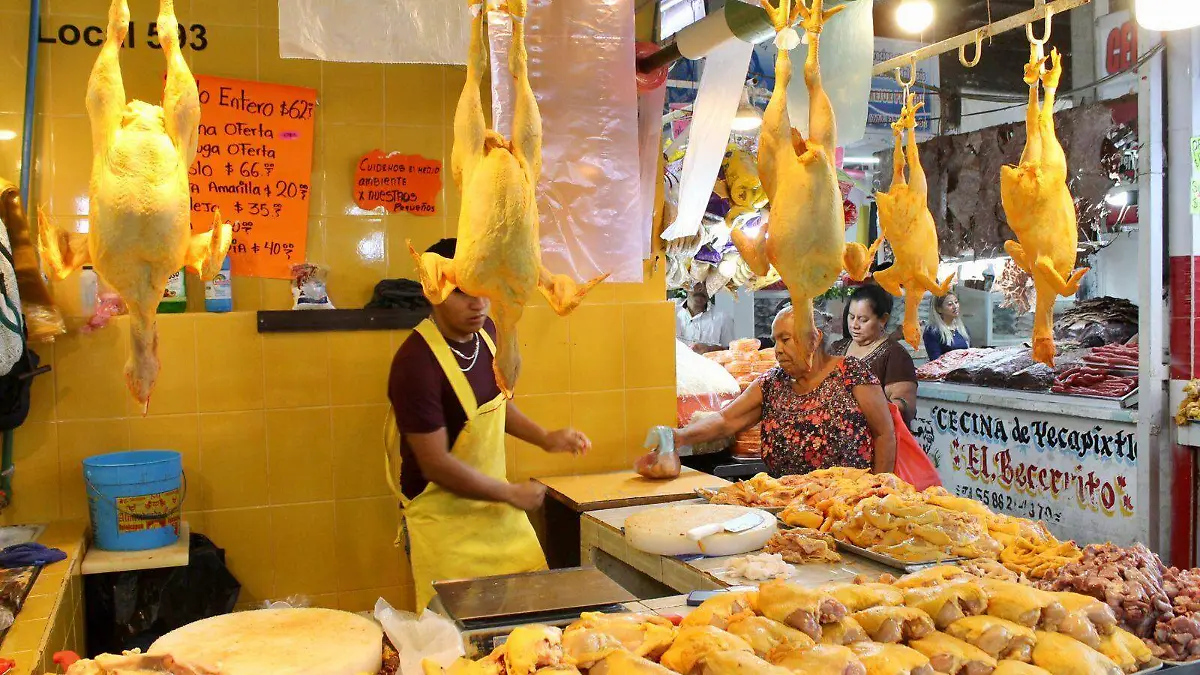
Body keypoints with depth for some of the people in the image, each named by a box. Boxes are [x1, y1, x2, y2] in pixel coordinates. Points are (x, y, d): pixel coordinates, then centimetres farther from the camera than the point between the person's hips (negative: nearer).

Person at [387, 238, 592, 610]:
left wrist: (545, 438, 5)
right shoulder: (416, 363, -25)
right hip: (444, 519, -7)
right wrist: (511, 494, -13)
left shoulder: (485, 331, -1)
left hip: (495, 503, 8)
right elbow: (436, 464, -23)